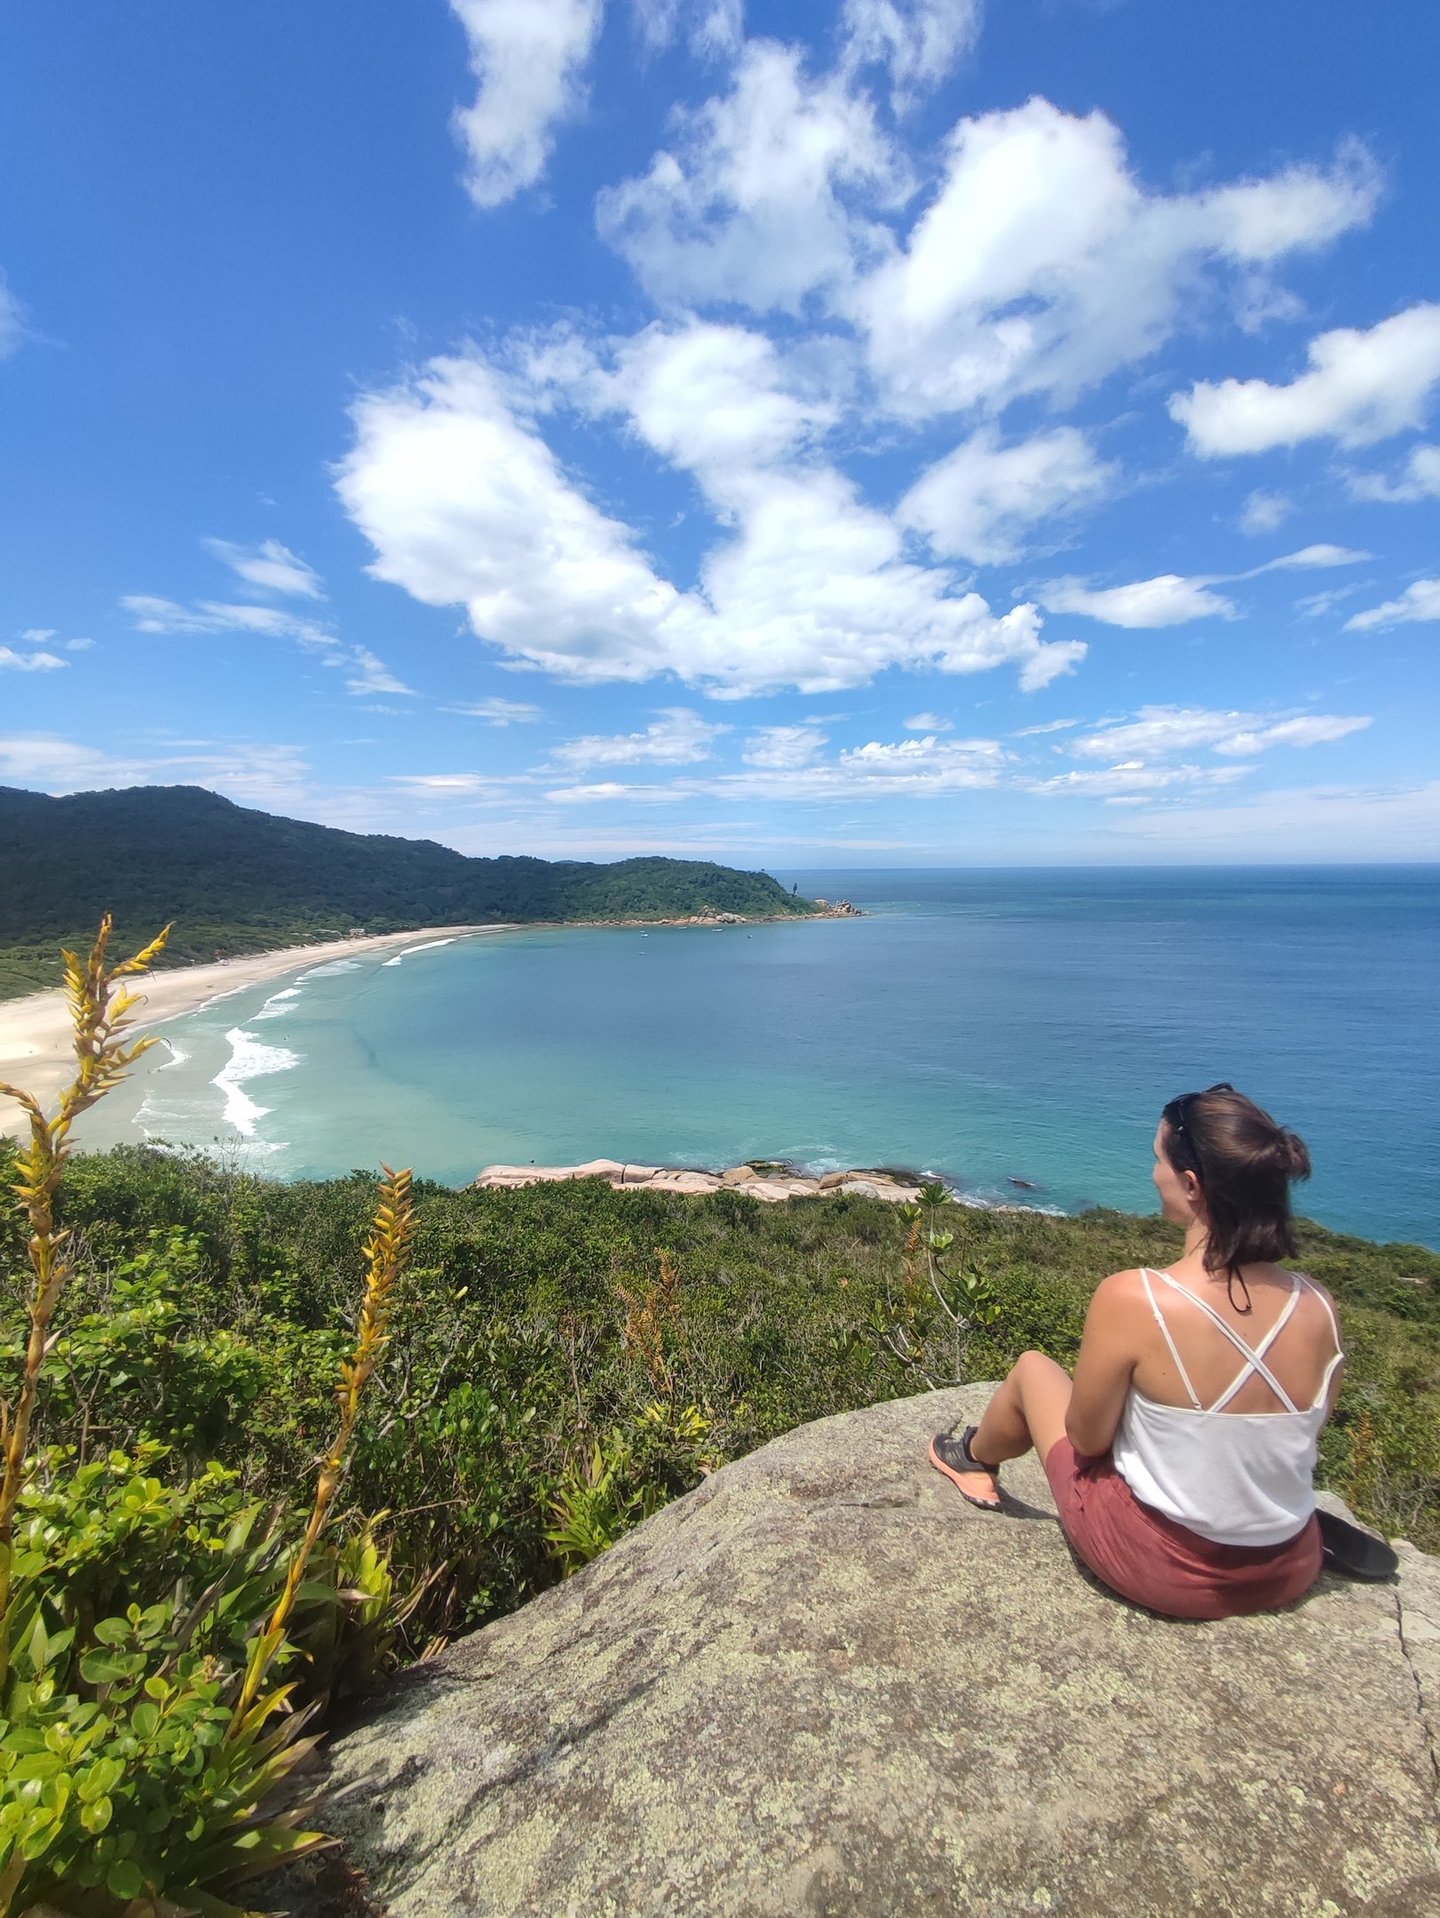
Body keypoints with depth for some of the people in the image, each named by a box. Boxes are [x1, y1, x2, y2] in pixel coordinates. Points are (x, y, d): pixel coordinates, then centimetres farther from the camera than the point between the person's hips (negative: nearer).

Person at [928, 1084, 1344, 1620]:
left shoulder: (1130, 1297, -30)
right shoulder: (1319, 1308, -16)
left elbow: (1088, 1437, -16)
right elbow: (1300, 1434, 2)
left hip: (1158, 1567, -4)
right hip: (1290, 1575, 4)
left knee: (1032, 1369, 21)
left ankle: (974, 1458, 48)